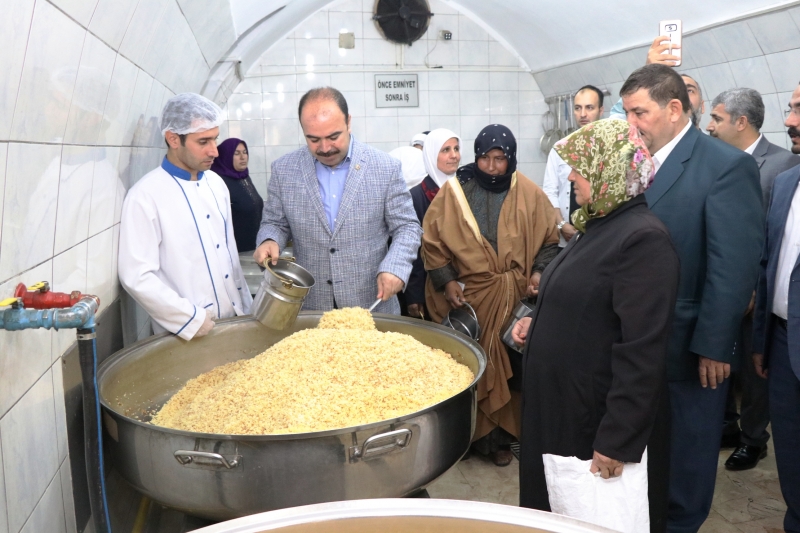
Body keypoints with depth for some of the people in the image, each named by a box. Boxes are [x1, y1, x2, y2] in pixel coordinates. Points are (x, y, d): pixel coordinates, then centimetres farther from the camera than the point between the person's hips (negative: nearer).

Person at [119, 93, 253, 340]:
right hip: (185, 335, -6)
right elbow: (137, 277, -18)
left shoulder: (215, 183, 5)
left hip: (233, 321, 6)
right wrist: (194, 320, -17)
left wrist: (246, 309, 9)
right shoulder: (145, 196, -15)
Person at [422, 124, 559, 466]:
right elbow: (431, 241, 2)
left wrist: (540, 271, -6)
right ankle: (471, 433, 17)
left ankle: (500, 436, 22)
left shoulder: (529, 194, 2)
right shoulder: (453, 192, 0)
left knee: (509, 369, 6)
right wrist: (446, 281, -7)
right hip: (467, 299, -1)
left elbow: (549, 240, 10)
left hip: (513, 300, 1)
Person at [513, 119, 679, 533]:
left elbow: (643, 351, -24)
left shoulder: (643, 238, -22)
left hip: (600, 418, -9)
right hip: (563, 404, 9)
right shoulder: (597, 226, 8)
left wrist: (617, 439, -23)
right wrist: (537, 322, 6)